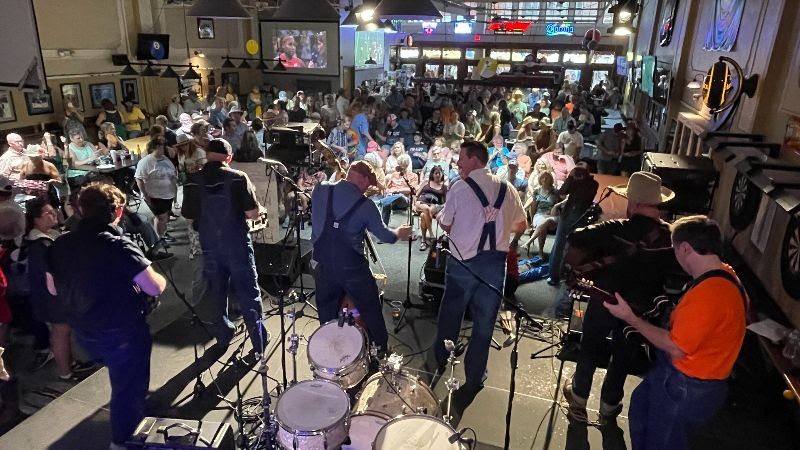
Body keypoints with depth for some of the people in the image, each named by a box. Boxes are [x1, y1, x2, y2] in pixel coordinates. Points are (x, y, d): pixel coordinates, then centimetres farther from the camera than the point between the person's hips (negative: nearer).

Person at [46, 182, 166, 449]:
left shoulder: (59, 246, -4)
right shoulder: (119, 246, -25)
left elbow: (53, 289, 10)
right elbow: (155, 288, -25)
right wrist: (161, 279, -4)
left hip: (84, 334, 8)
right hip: (123, 334, -7)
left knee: (120, 379, 32)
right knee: (128, 388, 13)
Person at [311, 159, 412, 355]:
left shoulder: (320, 190, -3)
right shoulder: (365, 205, -12)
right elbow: (385, 236, -3)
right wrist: (399, 233, 18)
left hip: (322, 264, 3)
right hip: (352, 267, -3)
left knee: (327, 315, 19)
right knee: (370, 310, 16)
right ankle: (382, 350, 30)